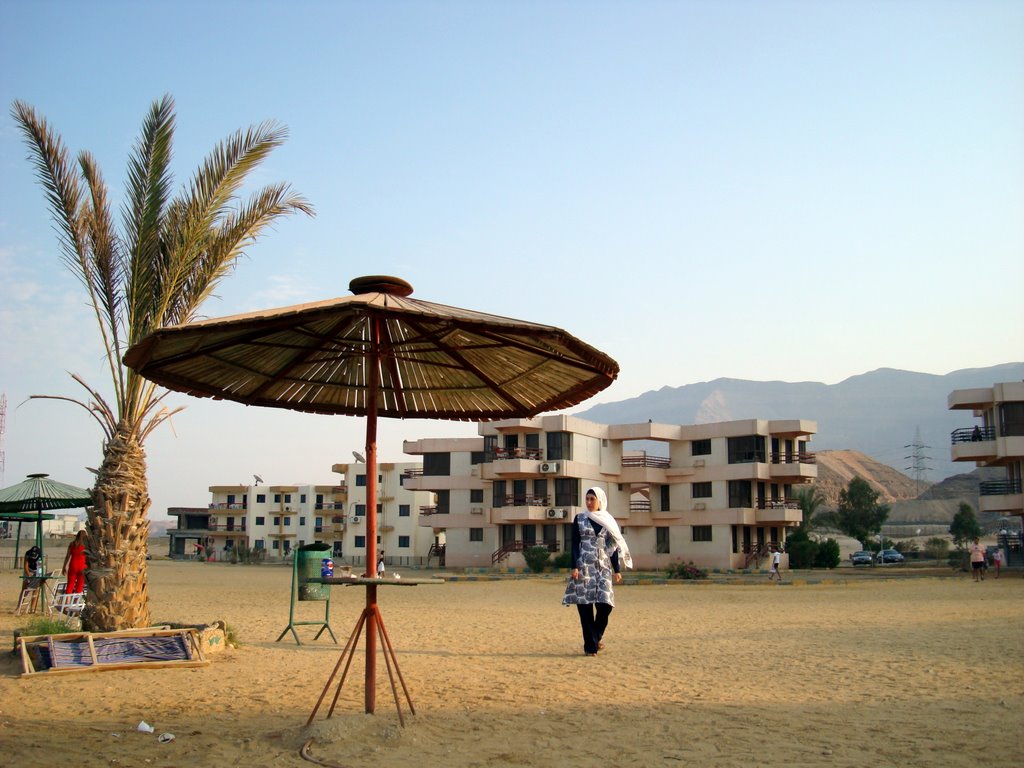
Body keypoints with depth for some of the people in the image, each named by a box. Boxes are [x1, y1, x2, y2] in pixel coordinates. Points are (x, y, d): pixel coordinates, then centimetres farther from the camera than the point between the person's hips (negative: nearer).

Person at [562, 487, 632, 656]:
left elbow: (612, 547, 10)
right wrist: (574, 567, -10)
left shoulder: (608, 521, 10)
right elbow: (575, 544, 0)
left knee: (605, 603, -9)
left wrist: (617, 570, 5)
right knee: (585, 605, -4)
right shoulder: (579, 519, 5)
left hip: (603, 566, 2)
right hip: (584, 565, -2)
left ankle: (596, 637, 14)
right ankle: (590, 645, 3)